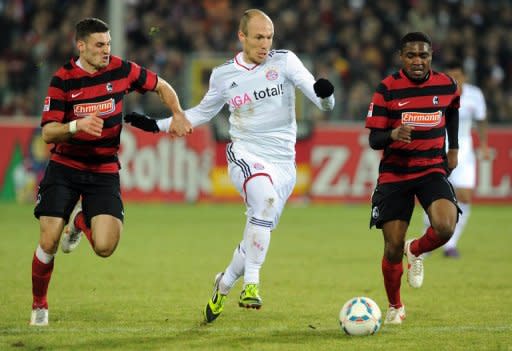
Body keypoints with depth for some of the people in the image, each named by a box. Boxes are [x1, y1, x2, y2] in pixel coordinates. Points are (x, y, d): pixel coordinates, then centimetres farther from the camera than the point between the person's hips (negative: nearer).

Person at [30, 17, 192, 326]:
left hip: (104, 173, 1)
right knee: (49, 242, -10)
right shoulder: (63, 80, -9)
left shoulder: (122, 69, -4)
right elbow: (48, 132, -13)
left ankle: (81, 221, 22)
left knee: (105, 247, -15)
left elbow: (161, 86, 13)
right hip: (65, 168, -1)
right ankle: (39, 305, 16)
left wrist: (178, 115, -3)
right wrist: (76, 126, -32)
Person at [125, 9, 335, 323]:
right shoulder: (223, 75, 5)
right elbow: (202, 113, 23)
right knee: (267, 195, -34)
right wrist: (157, 125, 16)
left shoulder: (285, 61, 0)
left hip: (283, 164, 1)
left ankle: (225, 283, 30)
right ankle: (252, 281, -32)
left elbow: (324, 103, -7)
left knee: (259, 234, 0)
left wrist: (325, 95, -31)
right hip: (244, 155, -1)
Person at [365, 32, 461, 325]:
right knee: (393, 247, -3)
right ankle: (395, 306, 24)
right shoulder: (388, 89, -10)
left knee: (446, 227, -25)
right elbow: (374, 140, -9)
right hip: (395, 174, -1)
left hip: (433, 170, 1)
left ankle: (416, 251, 11)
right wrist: (393, 135, -31)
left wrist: (453, 148, 16)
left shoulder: (447, 86, -2)